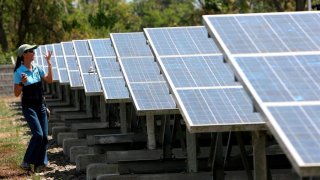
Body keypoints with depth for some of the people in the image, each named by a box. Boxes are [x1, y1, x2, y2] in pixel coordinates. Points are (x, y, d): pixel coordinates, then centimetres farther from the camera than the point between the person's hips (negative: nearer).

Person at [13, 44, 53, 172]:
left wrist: (49, 63, 5)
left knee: (44, 136, 2)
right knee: (38, 134, -18)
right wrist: (22, 83, -28)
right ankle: (26, 162, -7)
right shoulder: (19, 72, -11)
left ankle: (39, 164, 10)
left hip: (40, 106, 6)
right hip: (28, 106, -6)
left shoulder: (37, 69, 6)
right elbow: (16, 93, -9)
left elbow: (49, 80, 7)